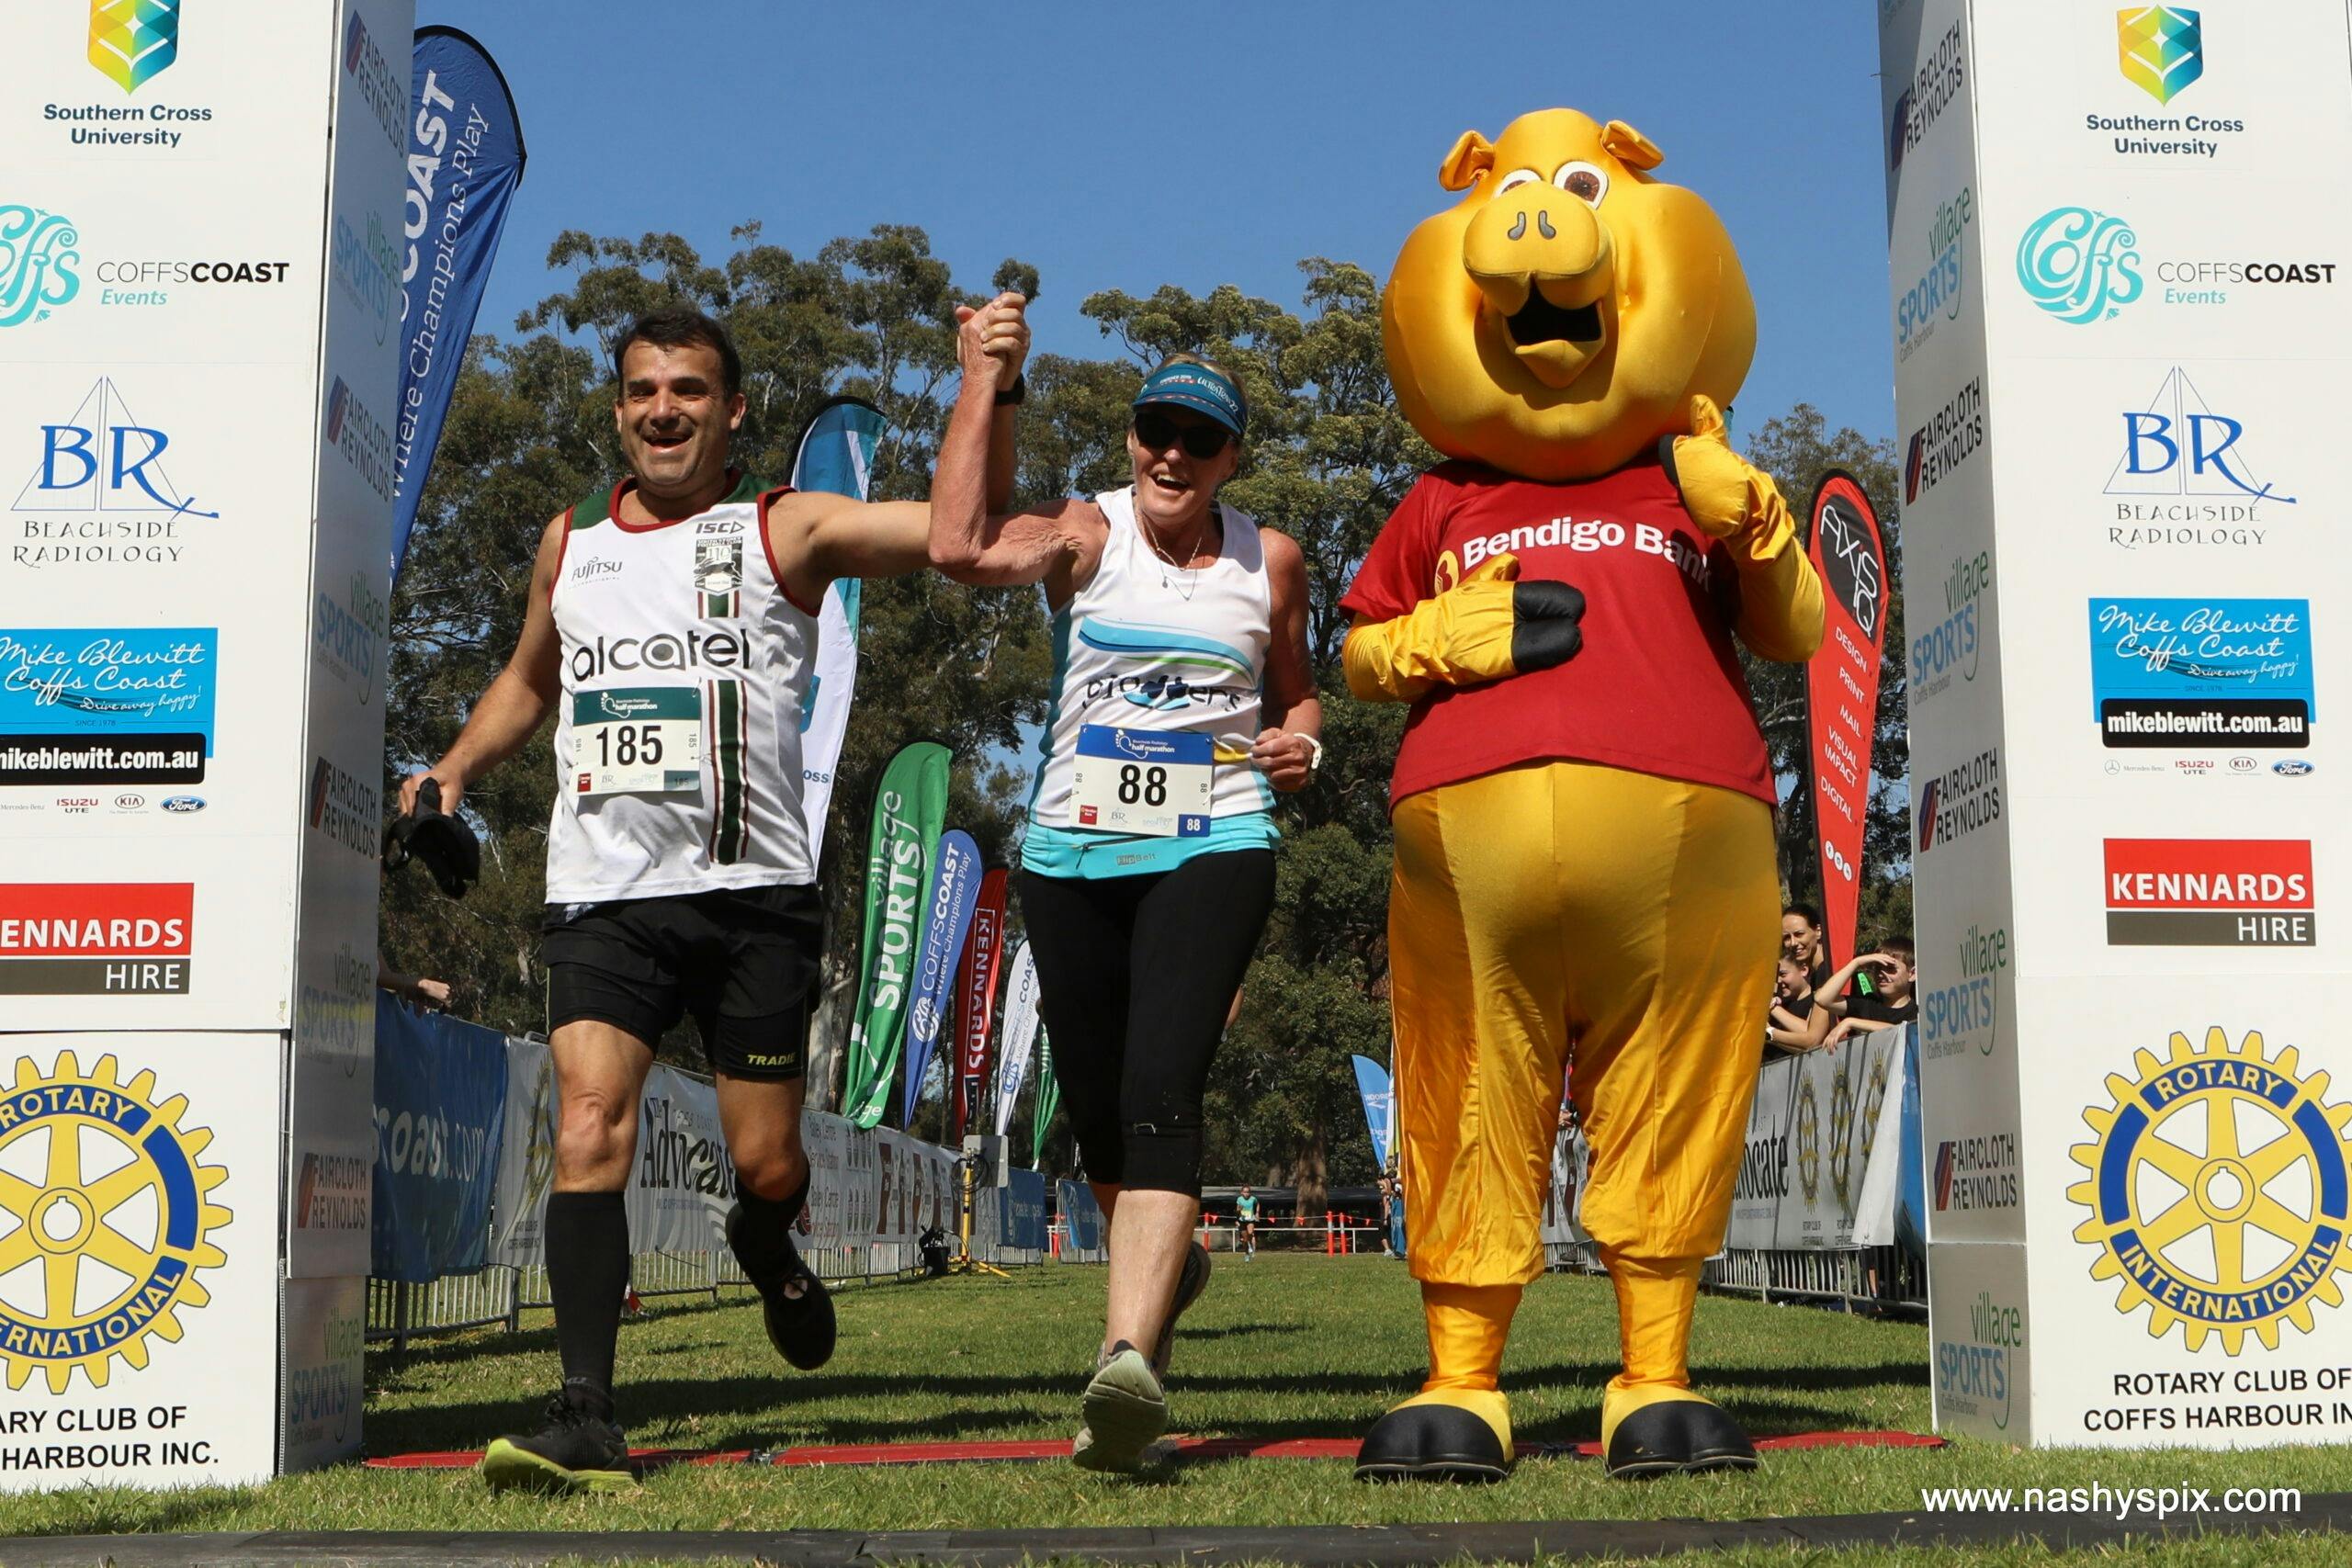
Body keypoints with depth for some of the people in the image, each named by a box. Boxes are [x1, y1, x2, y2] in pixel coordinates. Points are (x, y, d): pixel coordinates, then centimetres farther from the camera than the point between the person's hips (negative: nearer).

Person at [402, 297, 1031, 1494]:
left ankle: (766, 1250, 40)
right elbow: (529, 677, 33)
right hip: (602, 896, 2)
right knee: (589, 1131, -16)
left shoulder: (785, 532, 4)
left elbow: (958, 531, -8)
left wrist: (984, 385, -13)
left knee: (765, 1164, 3)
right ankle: (585, 1420, -16)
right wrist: (456, 769, 19)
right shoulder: (569, 545, 16)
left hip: (752, 893, -2)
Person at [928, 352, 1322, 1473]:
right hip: (1074, 851, 1)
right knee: (1095, 1107, 10)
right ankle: (1164, 1263, 41)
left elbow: (1294, 691, 23)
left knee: (1160, 1089, -20)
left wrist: (1298, 741, -1)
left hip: (1213, 848, -1)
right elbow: (960, 549, -22)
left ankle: (1129, 1354, -30)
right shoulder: (1084, 536, -1)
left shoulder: (1270, 561, 7)